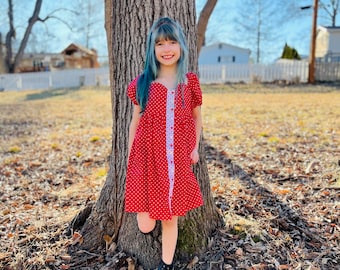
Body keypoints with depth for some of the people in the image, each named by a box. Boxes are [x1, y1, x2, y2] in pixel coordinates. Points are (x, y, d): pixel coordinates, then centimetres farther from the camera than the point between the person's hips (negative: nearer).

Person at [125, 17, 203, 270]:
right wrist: (129, 157, 5)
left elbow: (196, 118, 14)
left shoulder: (190, 82, 1)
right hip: (146, 158, 0)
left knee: (170, 219, 12)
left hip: (177, 160, 1)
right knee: (145, 225, 2)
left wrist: (195, 149, 3)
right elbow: (135, 121, 6)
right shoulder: (143, 83, 0)